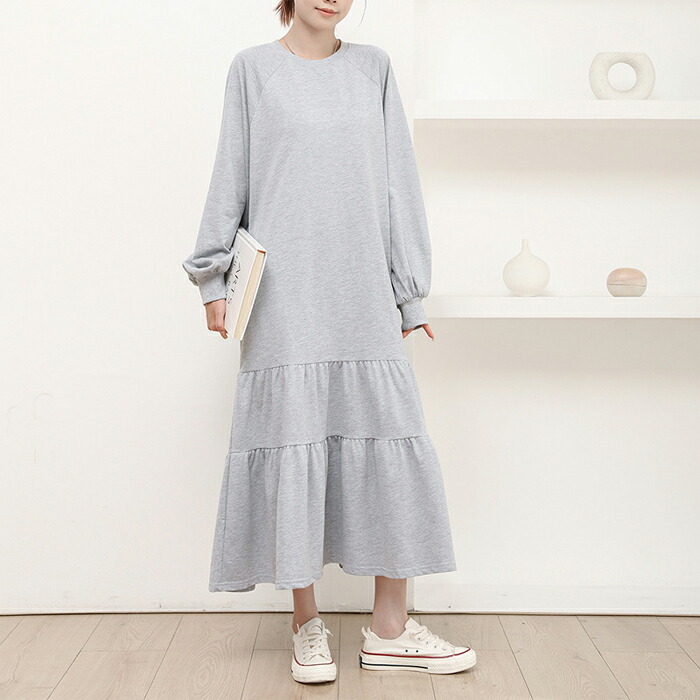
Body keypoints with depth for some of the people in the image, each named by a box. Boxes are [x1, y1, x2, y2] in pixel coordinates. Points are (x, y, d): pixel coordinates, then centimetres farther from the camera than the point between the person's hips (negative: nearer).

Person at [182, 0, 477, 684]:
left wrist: (408, 289, 7)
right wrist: (215, 279, 1)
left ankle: (390, 629, 10)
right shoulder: (253, 68, 8)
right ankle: (307, 625, 12)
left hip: (363, 291, 2)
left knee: (389, 440, -1)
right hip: (285, 292, -2)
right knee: (292, 440, -2)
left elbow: (398, 180, 11)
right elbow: (230, 179, 7)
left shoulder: (372, 67, 14)